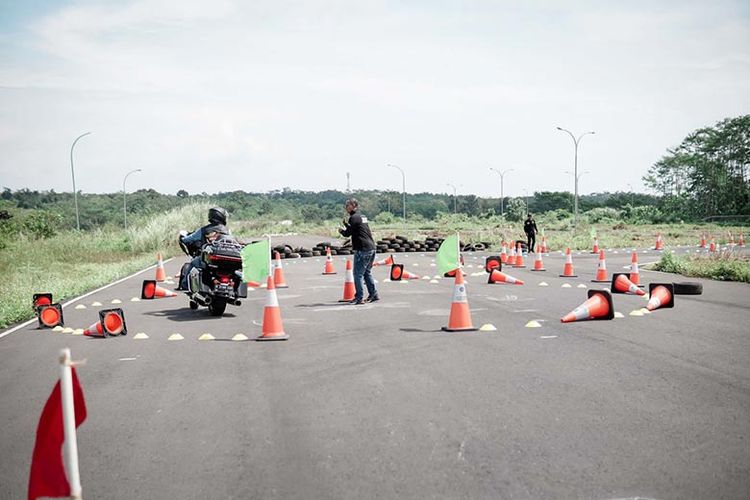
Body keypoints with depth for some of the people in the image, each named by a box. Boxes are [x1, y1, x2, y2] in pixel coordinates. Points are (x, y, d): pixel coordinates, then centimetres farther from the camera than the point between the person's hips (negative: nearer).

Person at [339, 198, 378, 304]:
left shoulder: (354, 218, -9)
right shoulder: (362, 217, 18)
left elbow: (348, 233, -8)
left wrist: (341, 231, 11)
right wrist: (347, 224, 27)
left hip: (362, 249, -9)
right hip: (371, 248, 9)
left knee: (358, 274, -3)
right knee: (367, 272, 17)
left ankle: (359, 298, -3)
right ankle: (373, 295, 19)